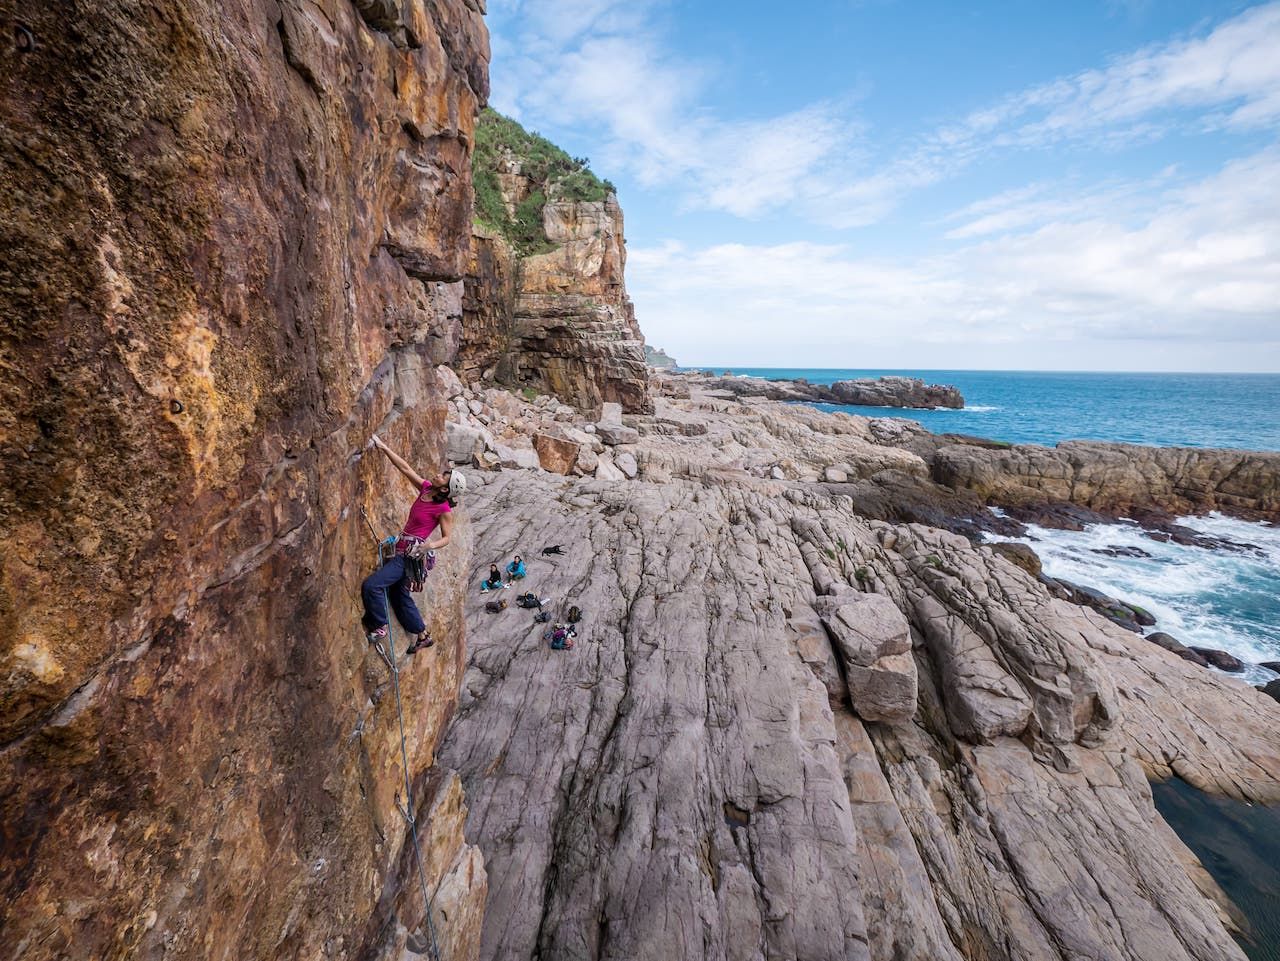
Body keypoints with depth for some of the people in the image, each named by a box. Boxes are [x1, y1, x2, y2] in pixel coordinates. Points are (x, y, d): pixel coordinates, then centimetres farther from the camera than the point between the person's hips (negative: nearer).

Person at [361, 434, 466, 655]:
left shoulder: (443, 509, -18)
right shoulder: (425, 488, -1)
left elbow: (446, 538, -12)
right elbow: (405, 467, 1)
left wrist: (431, 545, -32)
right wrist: (382, 446, -2)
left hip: (411, 555, -8)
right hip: (401, 550, 8)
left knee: (371, 585, -17)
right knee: (400, 595, 17)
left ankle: (379, 628, 3)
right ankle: (423, 636, 31)